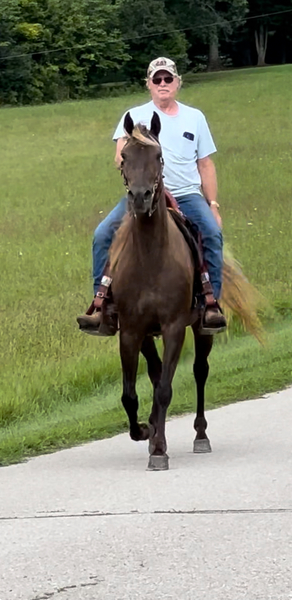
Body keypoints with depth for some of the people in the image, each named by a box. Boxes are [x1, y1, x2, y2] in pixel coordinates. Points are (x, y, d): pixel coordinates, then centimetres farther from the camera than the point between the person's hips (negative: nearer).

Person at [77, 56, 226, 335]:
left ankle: (211, 304, -23)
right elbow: (121, 158, -5)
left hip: (186, 195, 0)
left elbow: (205, 165, 14)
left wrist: (213, 205, 7)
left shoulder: (194, 117, 12)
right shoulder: (135, 116, 7)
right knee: (103, 234, -20)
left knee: (213, 233, -28)